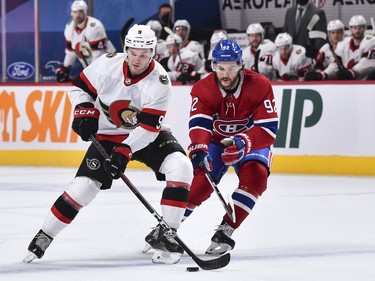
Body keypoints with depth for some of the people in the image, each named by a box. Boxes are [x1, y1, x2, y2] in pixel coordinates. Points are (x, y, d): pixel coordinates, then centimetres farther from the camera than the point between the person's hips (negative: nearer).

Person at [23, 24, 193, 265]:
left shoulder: (159, 81, -22)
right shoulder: (107, 65, -17)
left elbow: (149, 126, -26)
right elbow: (80, 86, 0)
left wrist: (124, 151, -36)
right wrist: (84, 111, -17)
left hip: (149, 135, -1)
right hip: (109, 135, 1)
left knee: (181, 168, -25)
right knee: (82, 186, -11)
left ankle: (166, 235, -18)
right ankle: (44, 237, 6)